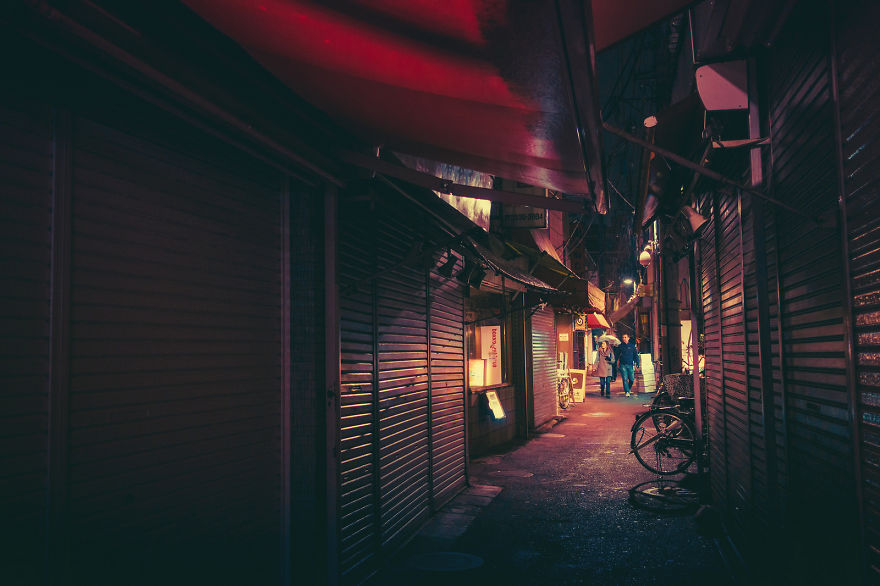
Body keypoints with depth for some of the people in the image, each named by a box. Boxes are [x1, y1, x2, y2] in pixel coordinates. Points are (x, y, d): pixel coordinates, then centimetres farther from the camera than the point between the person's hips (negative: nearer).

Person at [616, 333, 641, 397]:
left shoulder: (632, 346, 5)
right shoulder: (620, 346, 6)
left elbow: (636, 356, 5)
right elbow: (617, 356, 13)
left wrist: (637, 364, -4)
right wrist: (617, 365, 10)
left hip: (630, 365, 1)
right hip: (622, 365, -1)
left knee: (632, 379, -1)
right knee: (625, 379, -8)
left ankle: (628, 389, 25)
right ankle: (627, 392, -5)